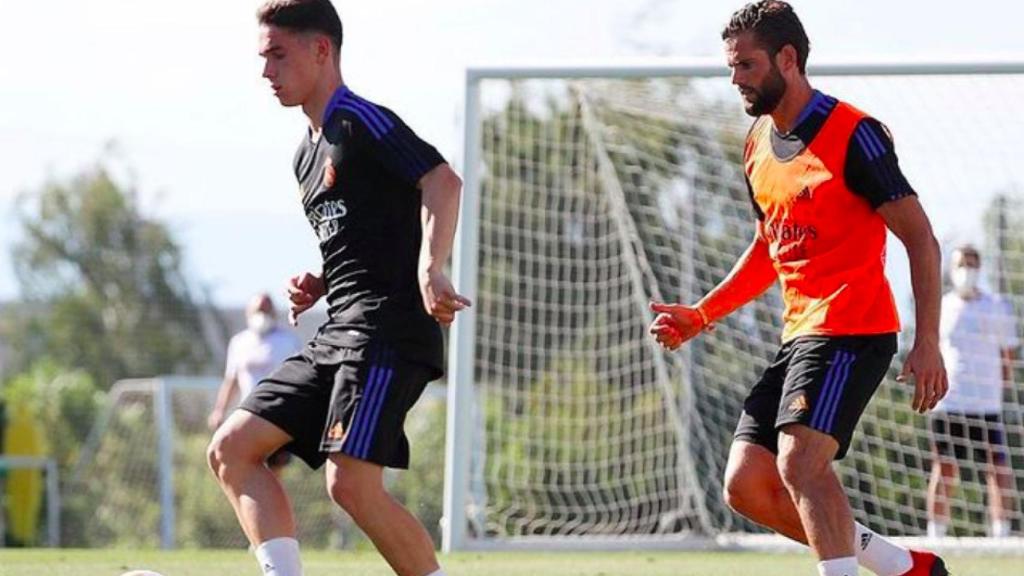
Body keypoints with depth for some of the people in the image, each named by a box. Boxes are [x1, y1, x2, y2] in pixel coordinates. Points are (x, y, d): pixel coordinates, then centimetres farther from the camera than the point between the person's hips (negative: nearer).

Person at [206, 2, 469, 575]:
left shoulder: (360, 120, -6)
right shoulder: (308, 153, 22)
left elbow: (443, 180, -19)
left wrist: (430, 270, -33)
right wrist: (317, 284, 13)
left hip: (388, 330, -10)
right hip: (339, 334, 10)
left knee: (352, 482, -21)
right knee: (232, 449, 0)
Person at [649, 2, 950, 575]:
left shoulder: (853, 135, -11)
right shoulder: (758, 146, 14)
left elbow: (921, 238, -11)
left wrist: (927, 343, -19)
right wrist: (701, 315, 16)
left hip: (851, 333, -9)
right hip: (800, 334, 9)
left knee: (800, 461, -26)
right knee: (746, 485, 1)